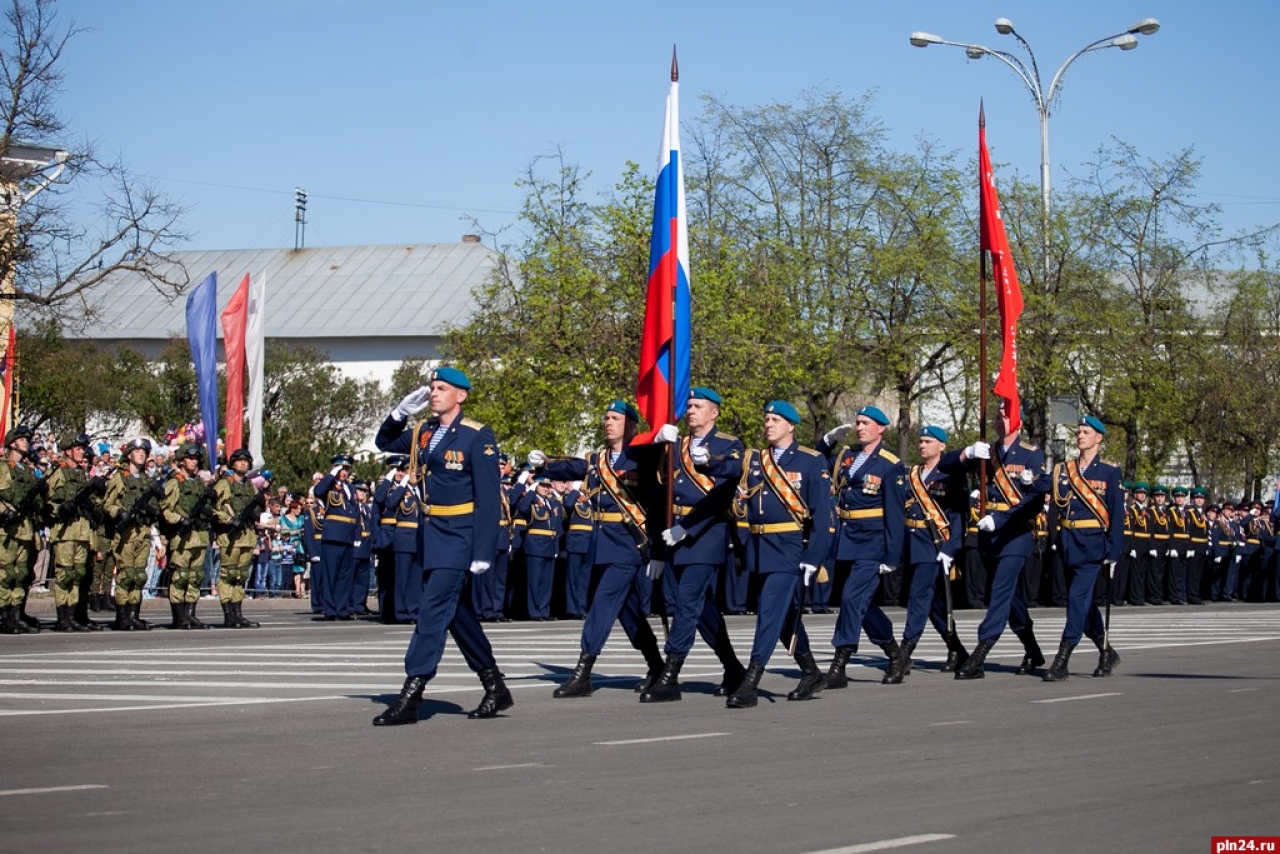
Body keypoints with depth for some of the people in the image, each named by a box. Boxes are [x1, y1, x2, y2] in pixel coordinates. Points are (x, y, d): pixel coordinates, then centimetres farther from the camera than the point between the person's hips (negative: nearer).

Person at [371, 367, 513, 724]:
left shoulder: (477, 437, -10)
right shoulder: (423, 432, 10)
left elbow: (488, 498, -13)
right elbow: (384, 443, 27)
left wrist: (483, 551, -18)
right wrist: (401, 412, 8)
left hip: (458, 537, -8)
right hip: (431, 533, 8)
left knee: (433, 610, -13)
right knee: (457, 612, 13)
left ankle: (410, 698, -14)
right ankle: (495, 689, 23)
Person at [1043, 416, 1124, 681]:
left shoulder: (1109, 472, 0)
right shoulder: (1063, 470, 12)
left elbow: (1117, 515, -1)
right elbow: (1055, 506, 14)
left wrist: (1113, 552, -6)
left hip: (1093, 544, -5)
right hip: (1068, 544, 5)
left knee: (1078, 597, -15)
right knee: (1083, 600, 12)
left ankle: (1062, 662, -18)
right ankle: (1107, 652, 29)